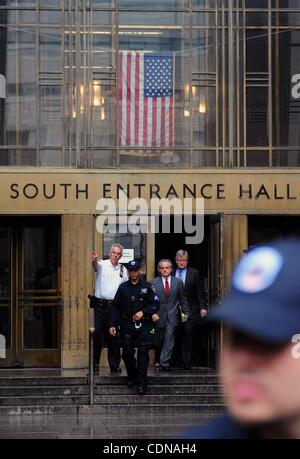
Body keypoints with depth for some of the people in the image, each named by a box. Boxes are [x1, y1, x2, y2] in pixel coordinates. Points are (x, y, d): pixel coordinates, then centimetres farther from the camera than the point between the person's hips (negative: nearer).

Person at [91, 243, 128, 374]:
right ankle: (95, 364, 4)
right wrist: (94, 260, -51)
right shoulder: (102, 265, -1)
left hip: (115, 307, 3)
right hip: (100, 305, -3)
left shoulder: (123, 270, 11)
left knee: (113, 336, 6)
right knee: (98, 334, -4)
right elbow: (96, 265, -26)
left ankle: (114, 365, 13)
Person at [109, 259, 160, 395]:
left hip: (144, 325, -2)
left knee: (143, 352, -9)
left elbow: (156, 304, 2)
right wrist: (113, 325, 2)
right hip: (127, 325, 2)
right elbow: (116, 307, 9)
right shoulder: (123, 288, 10)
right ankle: (132, 377, 24)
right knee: (127, 353, 2)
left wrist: (143, 312, -12)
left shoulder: (147, 286, 5)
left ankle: (142, 383, -7)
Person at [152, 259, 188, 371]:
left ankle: (164, 363, -9)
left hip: (172, 316, 0)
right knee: (158, 341, 10)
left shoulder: (178, 282, 6)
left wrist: (186, 312, 8)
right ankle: (158, 360, 31)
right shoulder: (154, 283, 3)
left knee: (169, 340, -10)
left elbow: (183, 299, 11)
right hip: (158, 316, 1)